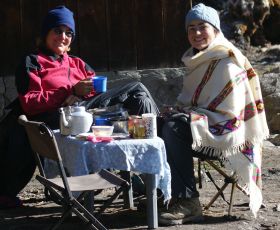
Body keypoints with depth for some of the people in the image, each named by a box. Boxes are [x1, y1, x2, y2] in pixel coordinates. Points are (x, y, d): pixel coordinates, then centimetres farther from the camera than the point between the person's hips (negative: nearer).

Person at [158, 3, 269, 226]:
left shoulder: (227, 64, -15)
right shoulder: (199, 59, 12)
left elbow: (229, 116, -19)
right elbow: (189, 101, 22)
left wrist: (186, 115, -17)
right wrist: (179, 113, 0)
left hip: (227, 136, -9)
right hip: (206, 129, 9)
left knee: (173, 128, -28)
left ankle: (187, 202, -27)